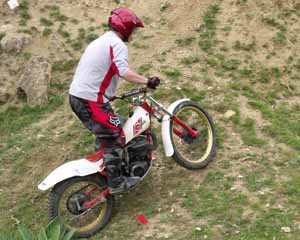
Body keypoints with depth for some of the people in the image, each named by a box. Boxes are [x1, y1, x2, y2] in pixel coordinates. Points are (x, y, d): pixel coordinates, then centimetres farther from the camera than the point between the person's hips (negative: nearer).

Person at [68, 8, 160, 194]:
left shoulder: (100, 41, 21)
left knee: (104, 133, 25)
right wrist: (148, 81, -25)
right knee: (114, 136, -6)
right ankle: (115, 182, -4)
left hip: (77, 96, 10)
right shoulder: (118, 44, -11)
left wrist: (107, 94, 34)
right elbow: (123, 71, -27)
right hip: (92, 100, -10)